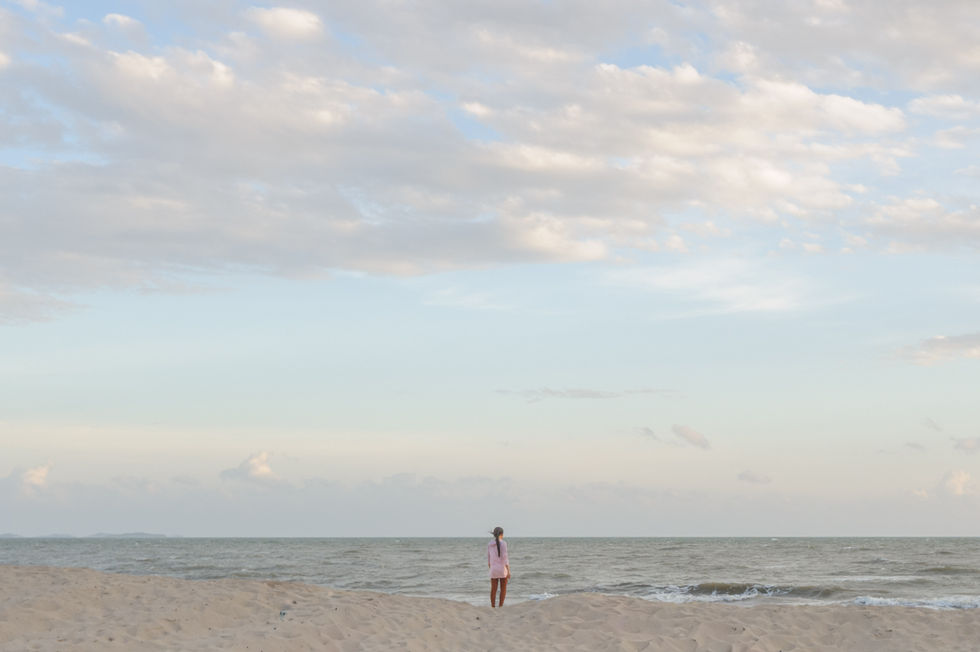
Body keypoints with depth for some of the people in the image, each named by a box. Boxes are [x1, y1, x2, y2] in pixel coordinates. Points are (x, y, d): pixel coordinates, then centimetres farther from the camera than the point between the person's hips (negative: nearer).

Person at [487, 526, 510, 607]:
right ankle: (500, 606, 1)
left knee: (493, 590, 6)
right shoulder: (503, 543, -11)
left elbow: (488, 559, 9)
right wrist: (508, 571, -11)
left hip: (493, 569, 4)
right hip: (502, 568, -4)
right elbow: (505, 558, -14)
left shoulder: (489, 544, 4)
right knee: (503, 589, 8)